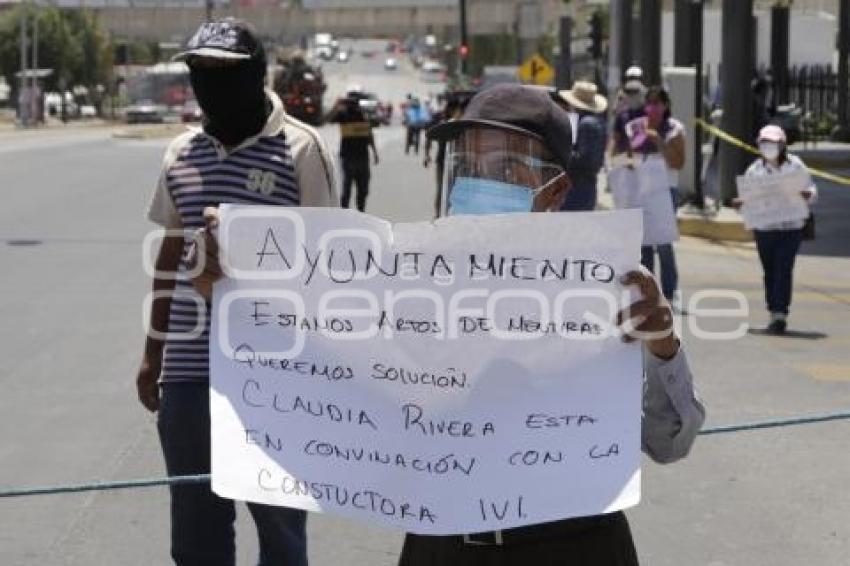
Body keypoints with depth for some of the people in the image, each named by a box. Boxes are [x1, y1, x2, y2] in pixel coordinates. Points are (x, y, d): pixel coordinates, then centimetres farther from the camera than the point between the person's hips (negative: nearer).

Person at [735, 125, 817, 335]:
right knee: (769, 271, 7)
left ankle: (781, 315, -10)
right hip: (764, 228, 2)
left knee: (784, 269, -9)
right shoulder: (755, 169, 3)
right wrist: (740, 203, -15)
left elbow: (812, 191, 3)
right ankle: (774, 315, 16)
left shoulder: (795, 166, 0)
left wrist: (807, 195, -21)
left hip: (791, 228, -2)